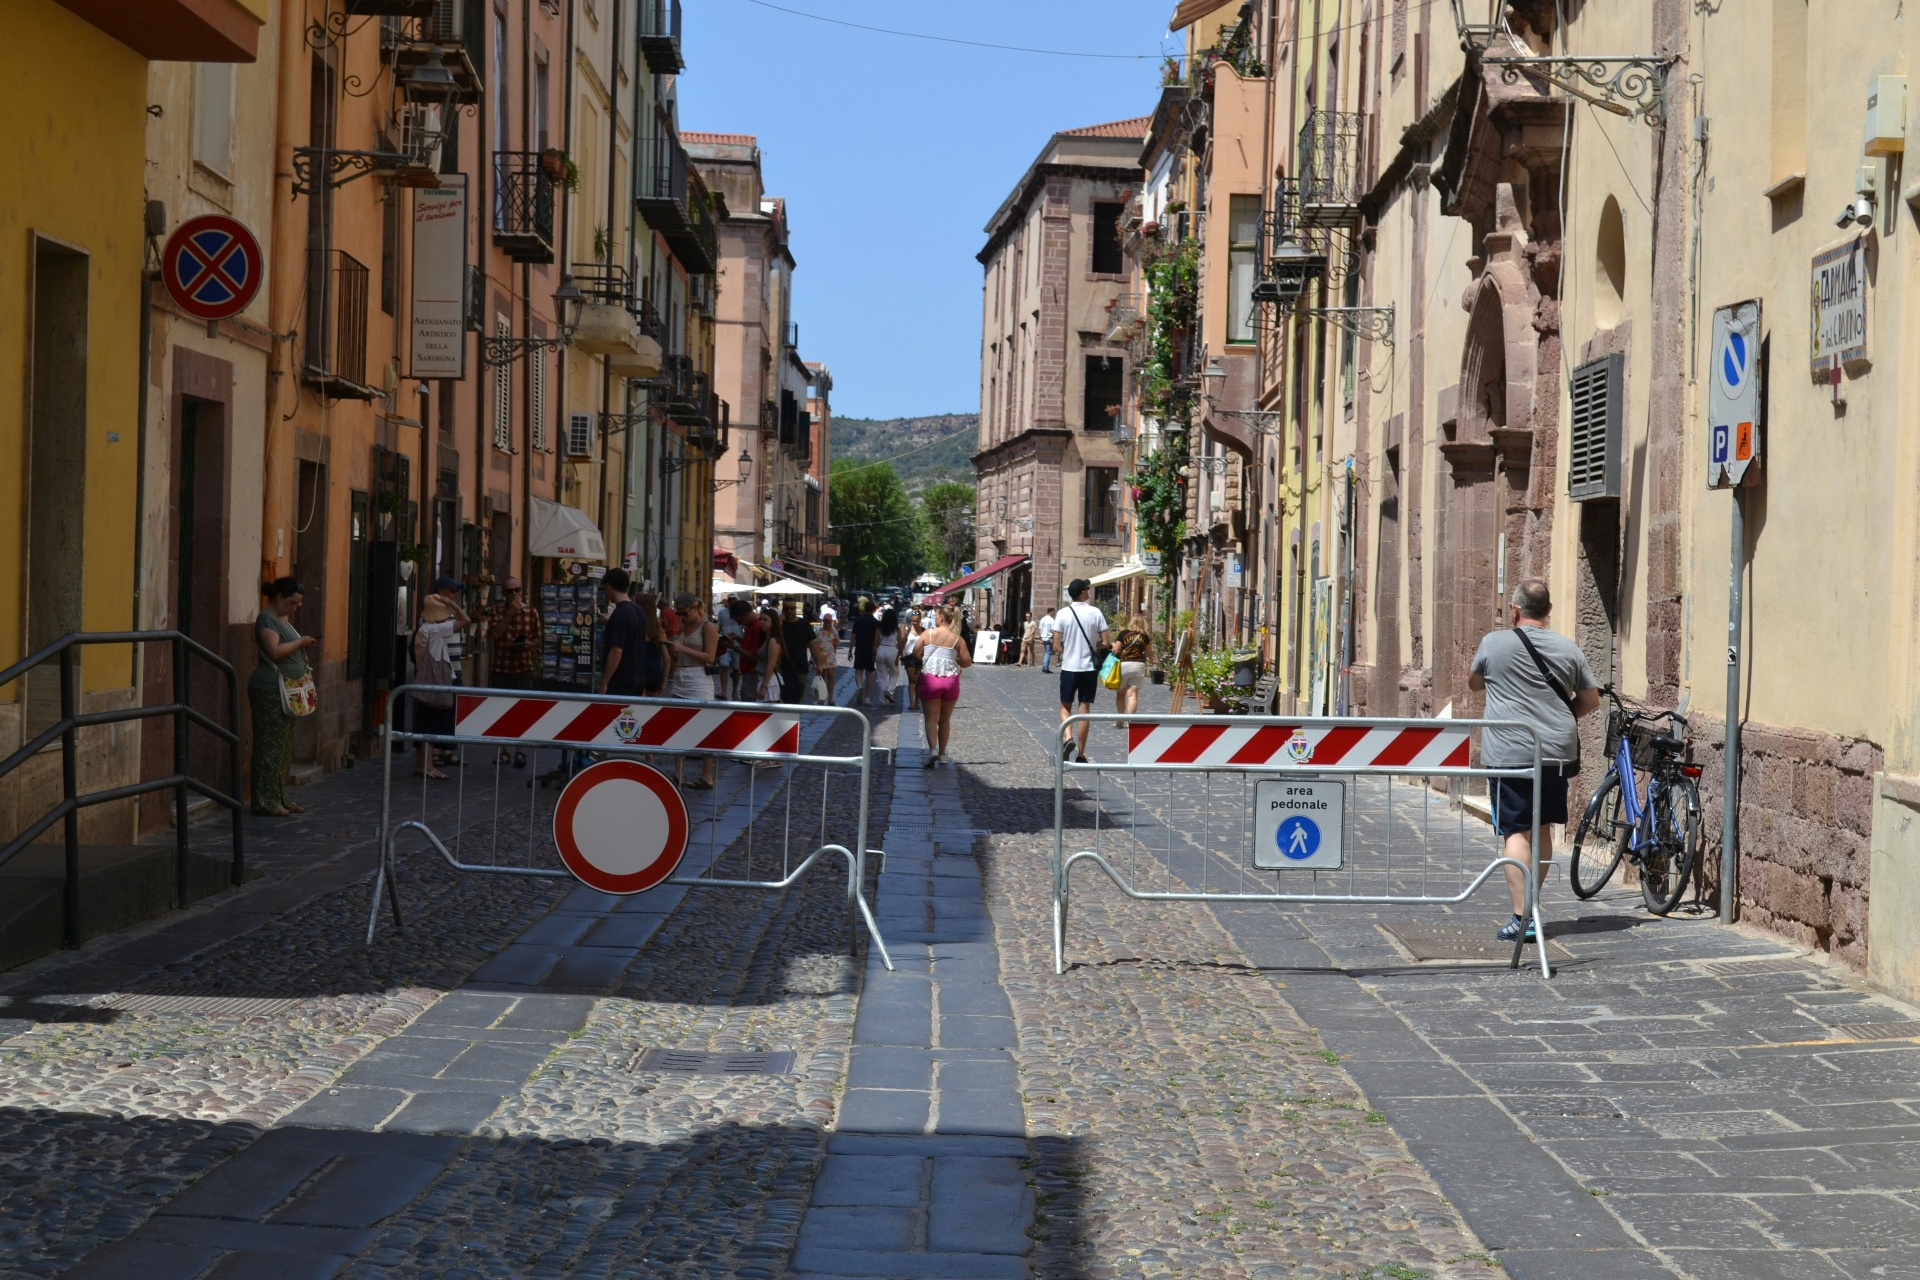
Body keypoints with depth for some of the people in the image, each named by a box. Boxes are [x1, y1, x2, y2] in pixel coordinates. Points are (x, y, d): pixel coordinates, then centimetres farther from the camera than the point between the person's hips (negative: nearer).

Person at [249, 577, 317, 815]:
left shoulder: (283, 619, 18)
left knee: (285, 748, 11)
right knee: (270, 747, -8)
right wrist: (301, 641, -14)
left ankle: (280, 798, 16)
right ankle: (266, 802, -7)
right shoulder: (267, 619, -11)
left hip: (286, 691, 10)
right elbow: (275, 651, -23)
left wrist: (304, 646, 11)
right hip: (269, 691, -10)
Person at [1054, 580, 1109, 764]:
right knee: (1085, 708, 7)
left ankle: (1068, 737, -15)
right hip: (1089, 667, 1)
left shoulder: (1063, 613, -5)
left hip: (1069, 667, -1)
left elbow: (1057, 645, -6)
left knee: (1065, 706, 12)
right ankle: (1081, 754, 8)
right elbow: (1105, 643, -4)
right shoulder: (1095, 613, -4)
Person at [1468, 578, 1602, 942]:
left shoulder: (1493, 644, -4)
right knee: (1542, 829, 17)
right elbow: (1591, 700, 12)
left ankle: (1521, 918, -12)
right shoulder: (1568, 649, 5)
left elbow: (1474, 684, 13)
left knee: (1517, 833, -5)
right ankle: (1530, 906, 28)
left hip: (1510, 753, -4)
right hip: (1557, 752, 4)